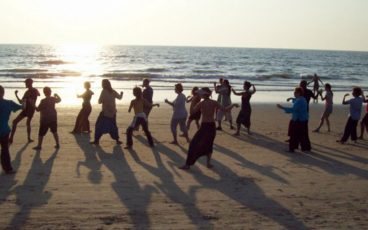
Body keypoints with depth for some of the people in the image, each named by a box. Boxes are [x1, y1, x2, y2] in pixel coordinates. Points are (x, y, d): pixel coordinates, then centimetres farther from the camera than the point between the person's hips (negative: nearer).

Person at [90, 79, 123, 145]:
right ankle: (117, 140, 17)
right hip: (113, 112, 5)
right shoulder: (113, 92, 2)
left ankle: (96, 140, -1)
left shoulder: (104, 91, -12)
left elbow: (100, 101, -11)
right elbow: (119, 97, 19)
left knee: (99, 125, 3)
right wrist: (121, 94, 41)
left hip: (105, 112, -5)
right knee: (113, 126, 18)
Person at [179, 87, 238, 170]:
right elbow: (225, 109, -7)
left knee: (194, 144, 3)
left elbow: (192, 112, -1)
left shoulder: (201, 103, -9)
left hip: (204, 126, -4)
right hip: (212, 126, 4)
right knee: (209, 144, 25)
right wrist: (233, 105, 8)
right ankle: (208, 163, 17)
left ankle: (187, 164, 1)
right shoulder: (214, 103, -2)